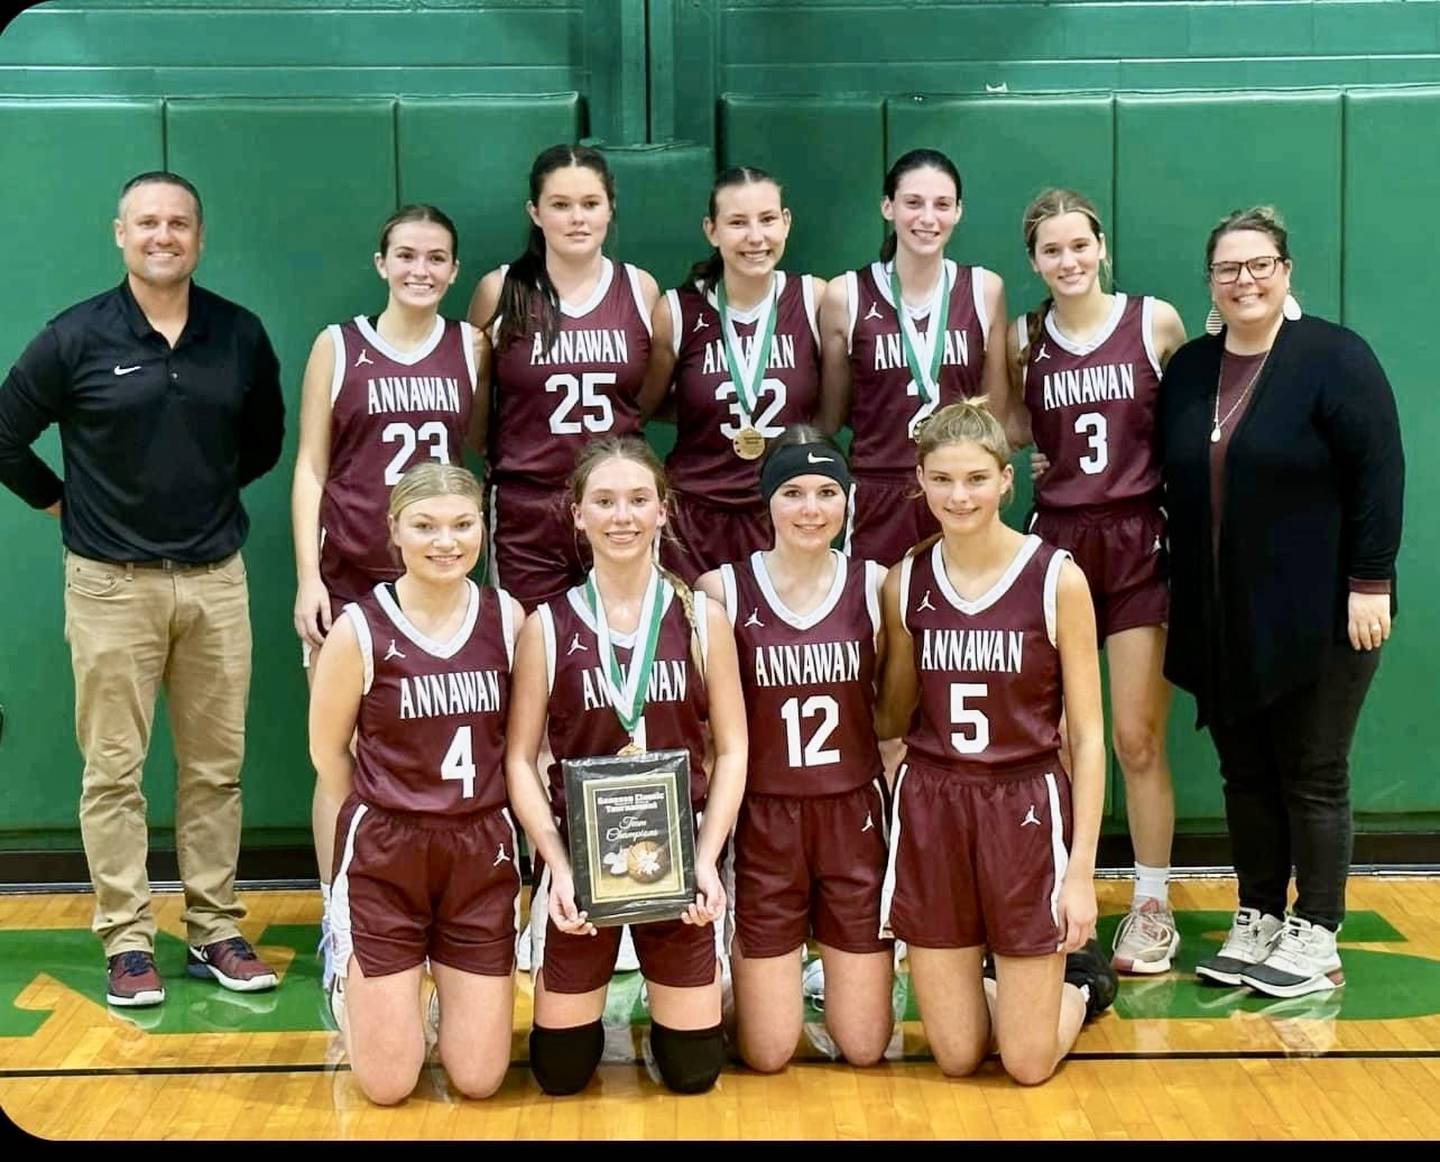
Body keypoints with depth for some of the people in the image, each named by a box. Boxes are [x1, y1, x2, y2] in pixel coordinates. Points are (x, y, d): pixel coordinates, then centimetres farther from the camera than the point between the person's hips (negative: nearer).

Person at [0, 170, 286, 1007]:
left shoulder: (241, 335, 2)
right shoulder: (76, 337, -5)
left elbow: (267, 437, 17)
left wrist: (213, 493, 10)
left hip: (216, 578, 2)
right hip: (112, 584, -2)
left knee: (217, 767, 7)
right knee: (114, 772, 2)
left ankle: (216, 932, 18)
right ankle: (128, 943, 11)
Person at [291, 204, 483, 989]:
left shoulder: (472, 347, 6)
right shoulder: (337, 347, 2)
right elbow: (311, 467, 1)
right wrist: (308, 578, -6)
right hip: (351, 577, -1)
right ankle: (339, 921, 11)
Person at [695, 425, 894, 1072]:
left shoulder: (875, 585, -2)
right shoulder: (722, 591, -7)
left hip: (855, 817, 2)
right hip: (763, 822, -1)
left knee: (864, 1048, 6)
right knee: (767, 1054, 3)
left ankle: (832, 973, 37)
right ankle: (741, 968, 34)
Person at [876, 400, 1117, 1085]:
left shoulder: (1057, 579, -8)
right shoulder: (905, 582, 1)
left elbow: (1087, 734, -6)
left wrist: (1081, 869, -9)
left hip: (1026, 807, -3)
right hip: (930, 807, 3)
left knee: (1027, 1065, 3)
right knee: (954, 1056, 7)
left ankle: (1077, 981, 35)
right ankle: (1012, 984, 39)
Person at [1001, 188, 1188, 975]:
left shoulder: (1156, 321, -2)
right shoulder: (1022, 339, 3)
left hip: (1138, 545, -2)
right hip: (1055, 542, 2)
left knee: (1138, 740, 2)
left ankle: (1152, 905, 16)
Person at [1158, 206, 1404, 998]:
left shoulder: (1333, 356, -8)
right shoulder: (1188, 369, 9)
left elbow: (1379, 474, -12)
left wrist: (1370, 584, -16)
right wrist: (1180, 591, 10)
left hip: (1318, 616, -5)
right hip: (1221, 621, 5)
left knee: (1312, 776, 3)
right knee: (1246, 774, 12)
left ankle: (1315, 936, 13)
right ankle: (1256, 922, 23)